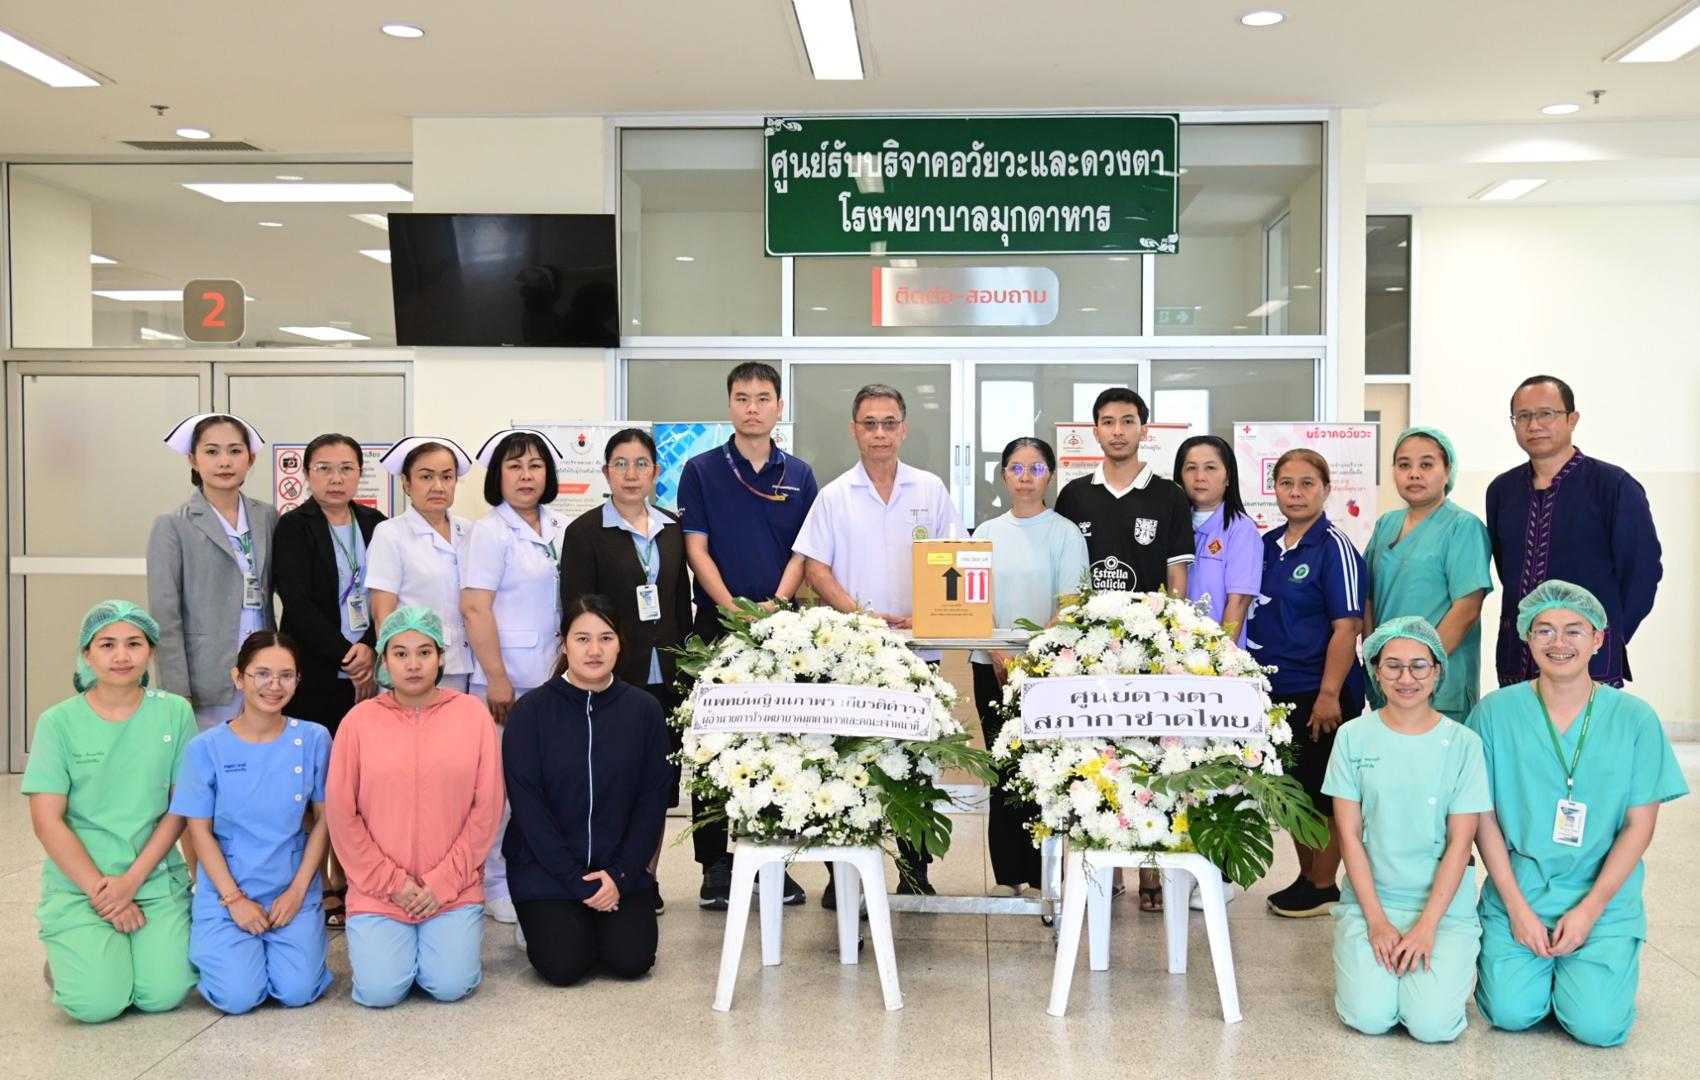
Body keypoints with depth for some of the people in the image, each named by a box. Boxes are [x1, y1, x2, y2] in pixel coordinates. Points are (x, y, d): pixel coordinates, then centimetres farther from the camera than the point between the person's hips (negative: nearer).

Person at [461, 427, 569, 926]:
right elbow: (474, 607, -13)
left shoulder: (561, 530, 10)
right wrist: (496, 678, -16)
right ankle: (497, 885, 14)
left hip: (552, 676, 6)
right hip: (505, 678, -6)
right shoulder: (490, 531, -8)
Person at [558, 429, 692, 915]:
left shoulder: (672, 530, 10)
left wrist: (685, 669, 9)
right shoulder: (586, 531, -3)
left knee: (658, 782, 10)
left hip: (665, 678, 5)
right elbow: (576, 612, -6)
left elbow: (682, 605, 13)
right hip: (612, 677, -4)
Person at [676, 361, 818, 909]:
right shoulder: (701, 470, 3)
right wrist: (735, 610, -13)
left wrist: (776, 604, -11)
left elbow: (803, 551, 5)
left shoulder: (799, 474, 9)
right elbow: (696, 550, -3)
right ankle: (716, 864, 11)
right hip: (717, 623, -1)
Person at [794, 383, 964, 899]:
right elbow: (815, 569, 1)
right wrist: (863, 614, -13)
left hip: (918, 648, 1)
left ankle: (915, 871, 18)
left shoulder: (931, 490, 8)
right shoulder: (834, 497, 5)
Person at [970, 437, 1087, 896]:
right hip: (992, 667, 3)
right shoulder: (987, 533, 10)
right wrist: (998, 653, -9)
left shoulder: (1065, 533, 0)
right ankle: (1008, 875, 12)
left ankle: (1041, 876, 4)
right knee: (1003, 769, 5)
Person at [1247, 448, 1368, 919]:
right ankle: (1305, 877, 29)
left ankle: (1324, 886, 16)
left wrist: (1329, 694, -20)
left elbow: (1347, 625, -16)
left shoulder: (1334, 547, -11)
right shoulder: (1267, 545, 10)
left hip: (1319, 694, -7)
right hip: (1275, 691, 7)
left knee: (1322, 790, 3)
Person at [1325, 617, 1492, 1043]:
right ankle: (1374, 956, 14)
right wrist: (1377, 920, -9)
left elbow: (1460, 843, -5)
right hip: (1370, 900, 1)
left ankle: (1451, 963, 13)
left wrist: (1426, 925, -13)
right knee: (1369, 1016, -18)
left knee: (1432, 1023, -19)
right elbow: (1349, 835, -2)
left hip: (1445, 906, 0)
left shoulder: (1463, 744, -4)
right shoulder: (1353, 737, -2)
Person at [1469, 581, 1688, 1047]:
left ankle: (1585, 968, 17)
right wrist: (1518, 908, -8)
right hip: (1517, 891, 0)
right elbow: (1484, 818, -1)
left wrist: (1589, 909, -9)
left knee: (1597, 1024, -16)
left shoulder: (1635, 718, -3)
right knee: (1511, 1012, -16)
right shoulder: (1495, 712, -3)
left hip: (1605, 899, 0)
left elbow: (1639, 825, -1)